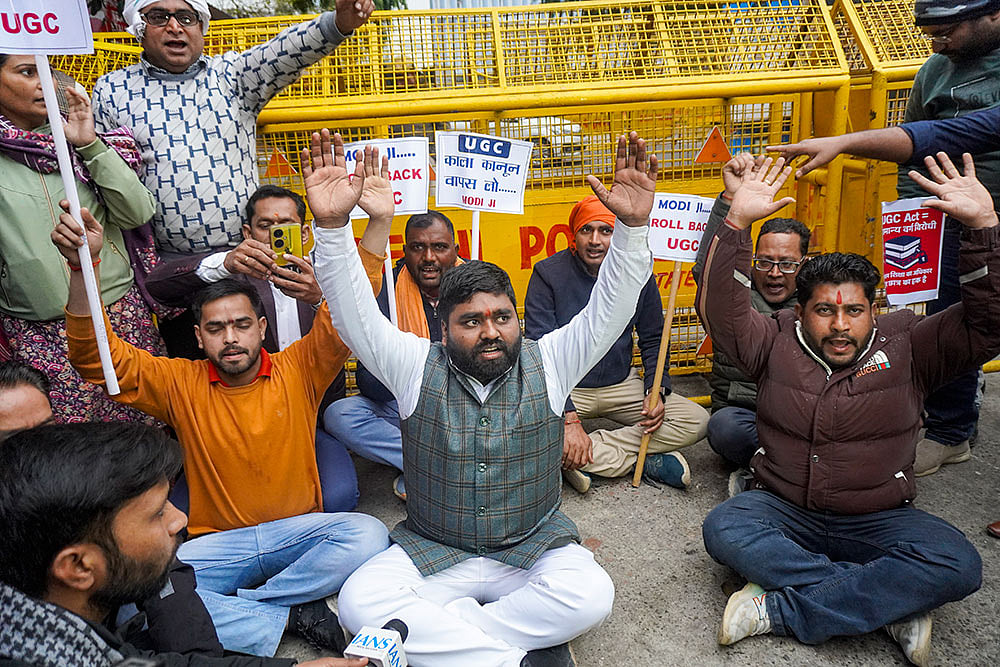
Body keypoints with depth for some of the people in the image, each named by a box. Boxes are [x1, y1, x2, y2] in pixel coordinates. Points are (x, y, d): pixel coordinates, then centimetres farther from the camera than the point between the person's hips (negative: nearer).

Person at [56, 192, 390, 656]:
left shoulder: (297, 370, -2)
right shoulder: (181, 384, 1)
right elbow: (96, 358, -7)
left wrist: (378, 220, -25)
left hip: (299, 531, 0)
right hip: (217, 543, 1)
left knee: (368, 535, -30)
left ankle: (233, 607, -15)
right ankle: (289, 615, -17)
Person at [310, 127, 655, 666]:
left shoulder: (546, 362, -5)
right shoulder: (417, 367, -6)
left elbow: (608, 310, -15)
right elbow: (357, 316, -16)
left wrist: (632, 227, -31)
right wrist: (332, 226, -32)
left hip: (534, 546, 0)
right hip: (434, 550, 0)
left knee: (589, 596, -28)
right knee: (359, 602, -23)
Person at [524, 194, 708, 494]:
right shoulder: (548, 273, -12)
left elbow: (654, 340, 10)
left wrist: (657, 391, -9)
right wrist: (569, 417, -26)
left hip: (622, 385, 4)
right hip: (564, 389, -3)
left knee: (697, 421, -14)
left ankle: (582, 458, -19)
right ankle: (646, 458, -20)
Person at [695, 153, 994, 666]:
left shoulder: (905, 348, 0)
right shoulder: (777, 344, -1)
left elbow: (986, 325, -11)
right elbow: (720, 310, -15)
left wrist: (982, 226, -23)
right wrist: (737, 224, -27)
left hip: (879, 521, 0)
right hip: (785, 512, 0)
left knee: (957, 565, -27)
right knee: (723, 527, -28)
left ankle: (777, 610, -24)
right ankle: (889, 604, -22)